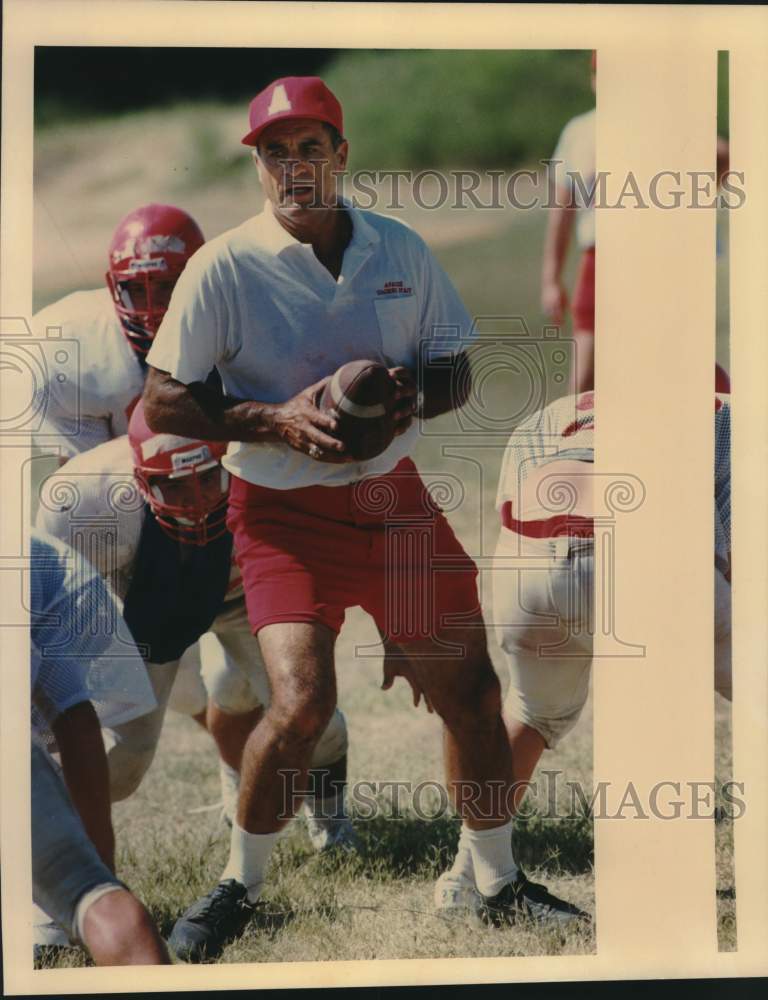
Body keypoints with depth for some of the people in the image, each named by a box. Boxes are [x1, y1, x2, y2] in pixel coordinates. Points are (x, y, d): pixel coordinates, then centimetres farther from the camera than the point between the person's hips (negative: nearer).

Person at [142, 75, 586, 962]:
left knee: (471, 690, 4)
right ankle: (237, 888, 4)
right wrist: (278, 420, -21)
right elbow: (162, 403, -9)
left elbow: (455, 370, 12)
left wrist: (417, 396, -12)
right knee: (302, 701, -20)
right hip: (284, 510, -4)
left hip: (394, 493, 4)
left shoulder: (401, 250, 3)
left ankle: (499, 885, 25)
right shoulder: (225, 266, -10)